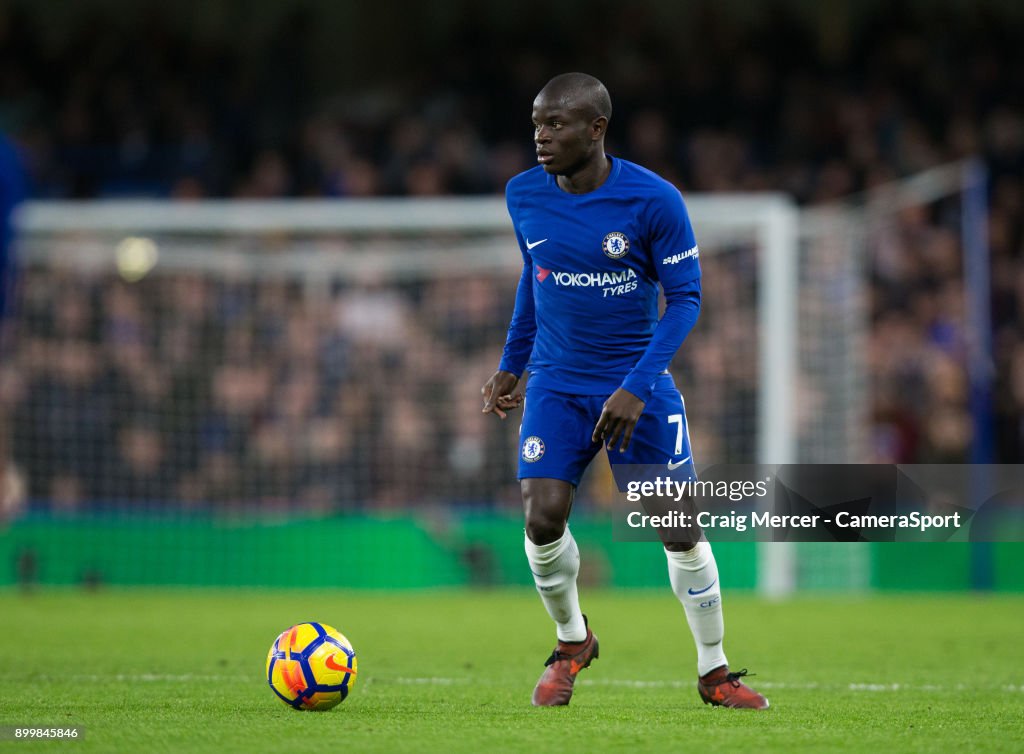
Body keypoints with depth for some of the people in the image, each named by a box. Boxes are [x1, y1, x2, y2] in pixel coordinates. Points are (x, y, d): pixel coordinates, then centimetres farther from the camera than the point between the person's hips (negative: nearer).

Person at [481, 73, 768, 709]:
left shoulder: (655, 200, -14)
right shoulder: (525, 196, -1)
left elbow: (686, 297, -11)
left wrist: (637, 388, -20)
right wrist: (511, 366, 19)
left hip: (639, 384, -2)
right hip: (556, 386, 2)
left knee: (682, 531, -3)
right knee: (543, 519, -14)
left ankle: (715, 672, 16)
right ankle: (572, 641, 13)